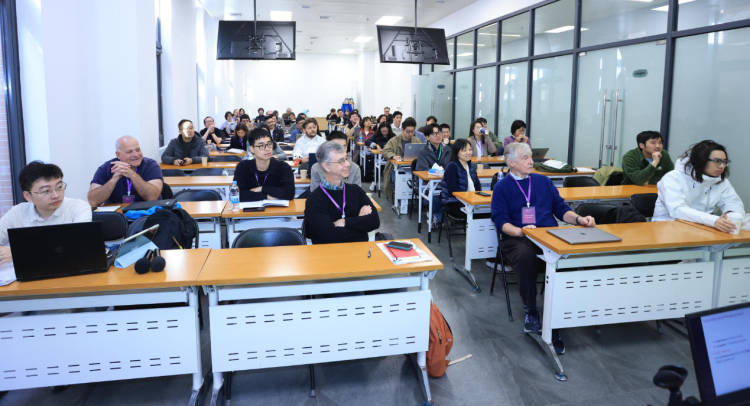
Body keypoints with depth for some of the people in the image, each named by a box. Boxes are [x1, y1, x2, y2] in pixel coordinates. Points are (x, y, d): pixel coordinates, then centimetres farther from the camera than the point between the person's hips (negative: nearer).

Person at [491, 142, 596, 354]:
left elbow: (561, 209, 19)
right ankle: (530, 311, -17)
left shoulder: (544, 181, 23)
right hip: (518, 239, -2)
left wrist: (579, 219, -1)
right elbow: (501, 221, -1)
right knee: (525, 255, -38)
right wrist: (520, 231, -21)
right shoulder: (502, 187, 11)